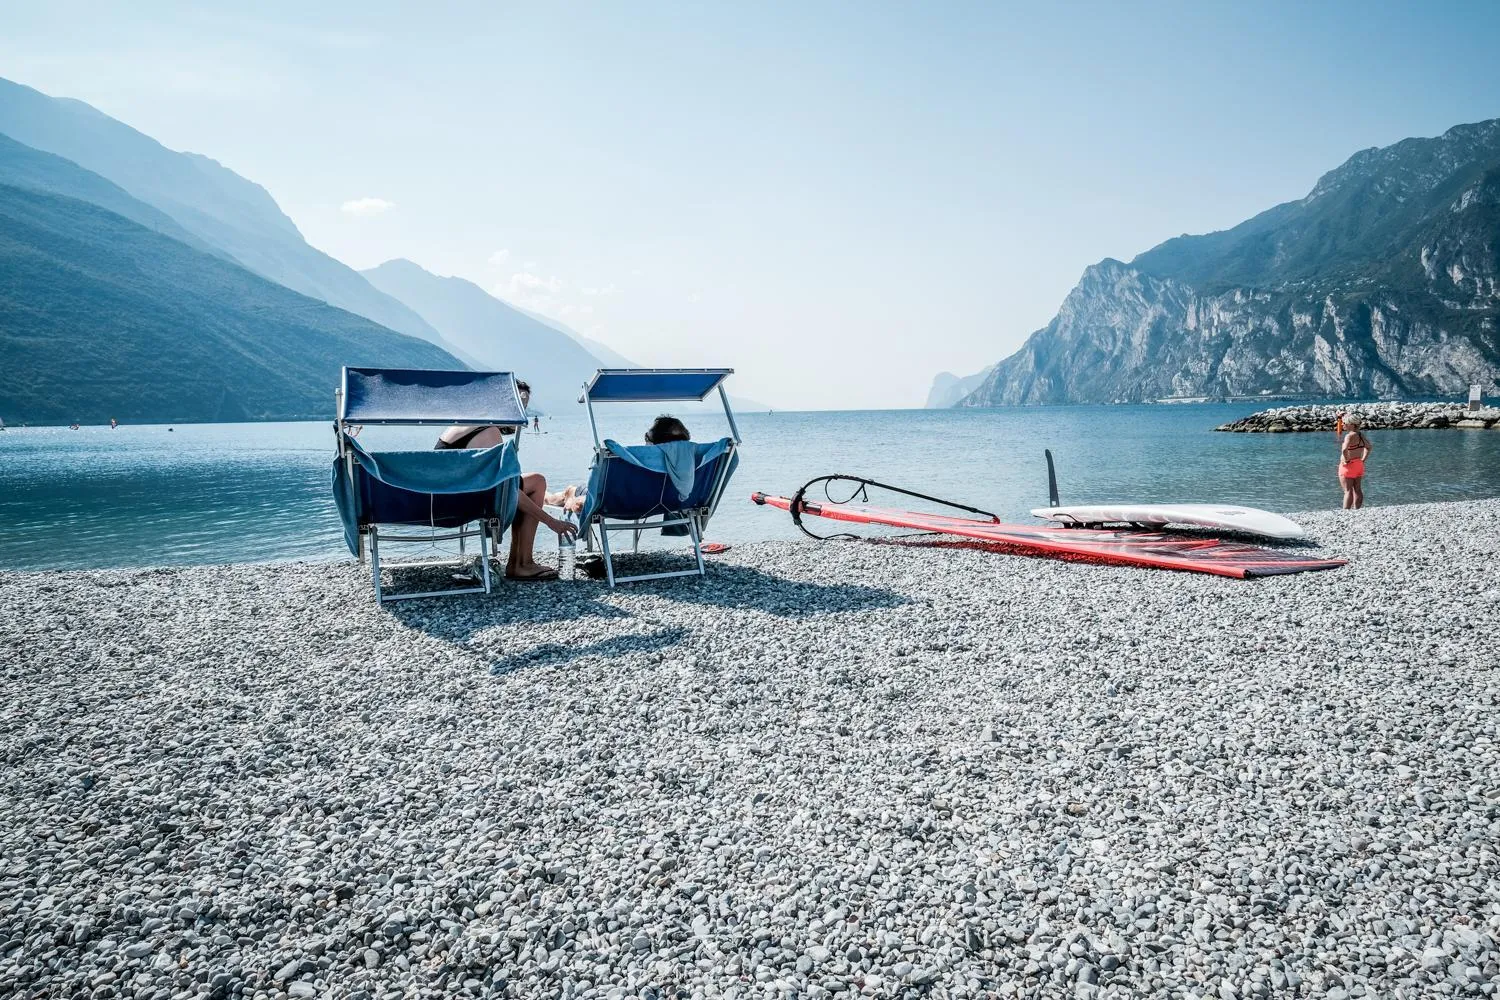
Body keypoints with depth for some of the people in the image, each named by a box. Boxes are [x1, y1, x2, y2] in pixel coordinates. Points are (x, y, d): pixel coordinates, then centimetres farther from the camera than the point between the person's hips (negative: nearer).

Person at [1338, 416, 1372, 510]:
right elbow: (1368, 447, 24)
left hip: (1348, 466, -8)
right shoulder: (1361, 434, 9)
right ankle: (1357, 510, 15)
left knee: (1348, 491, -8)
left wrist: (1347, 460, -21)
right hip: (1359, 465, 8)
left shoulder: (1350, 436, -19)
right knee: (1358, 490, 10)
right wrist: (1363, 460, 21)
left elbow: (1344, 450, -36)